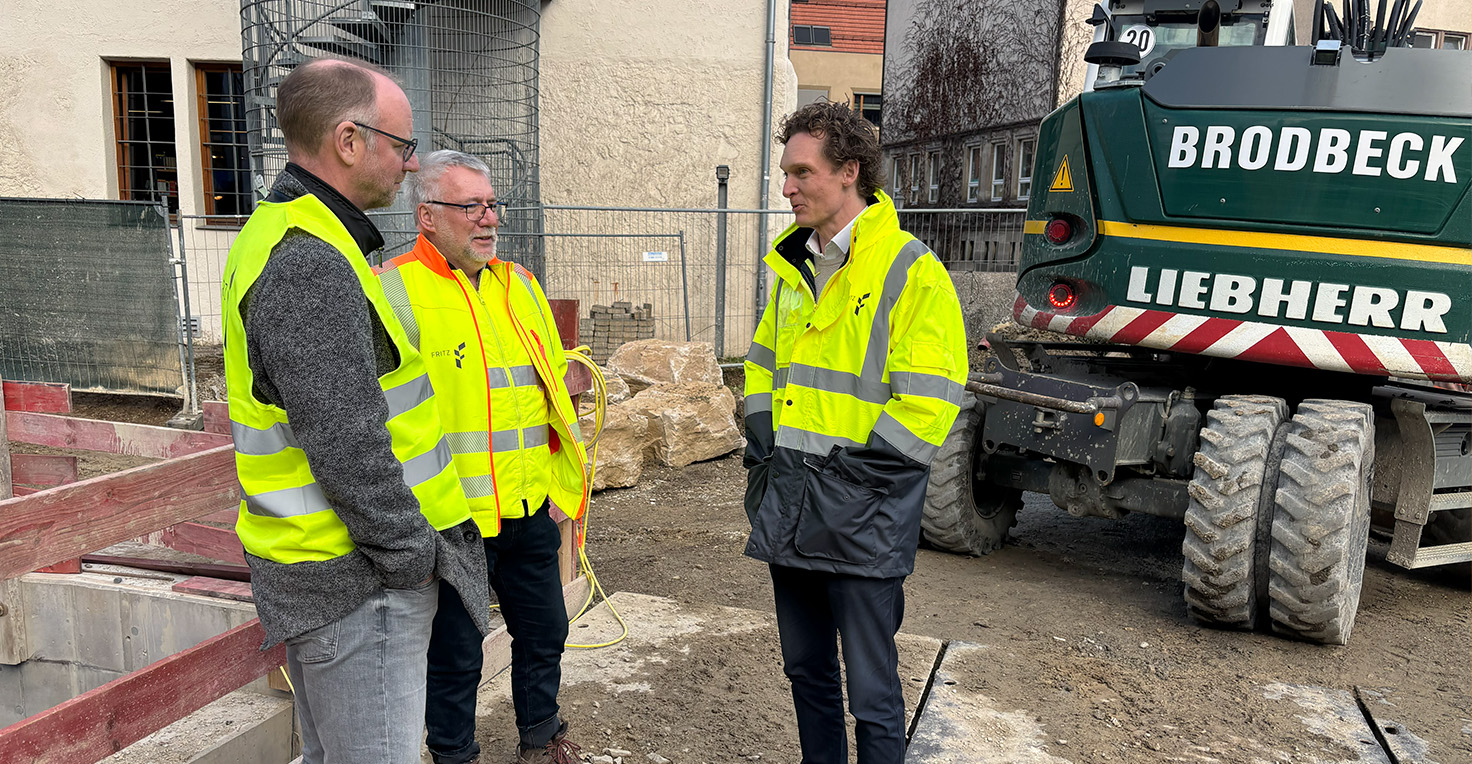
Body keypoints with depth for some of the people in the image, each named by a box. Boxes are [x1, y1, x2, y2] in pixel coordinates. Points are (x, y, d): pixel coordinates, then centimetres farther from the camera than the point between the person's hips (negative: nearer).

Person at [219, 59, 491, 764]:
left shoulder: (282, 237, 11)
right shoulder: (310, 265, -23)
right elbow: (347, 448, -26)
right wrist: (413, 560, -14)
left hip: (311, 572, 11)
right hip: (356, 580, -11)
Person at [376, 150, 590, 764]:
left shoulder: (518, 284, 11)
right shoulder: (396, 291, -11)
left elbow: (553, 381, 19)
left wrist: (559, 476, 16)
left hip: (532, 508, 7)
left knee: (544, 632, 20)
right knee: (455, 652, 10)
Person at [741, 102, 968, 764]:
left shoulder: (911, 271, -11)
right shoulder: (795, 267, 12)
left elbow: (927, 400, -15)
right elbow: (764, 362, 22)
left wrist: (850, 471, -16)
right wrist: (763, 443, 7)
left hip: (861, 521, -7)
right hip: (787, 511, 7)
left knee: (871, 693, 5)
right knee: (807, 672, 21)